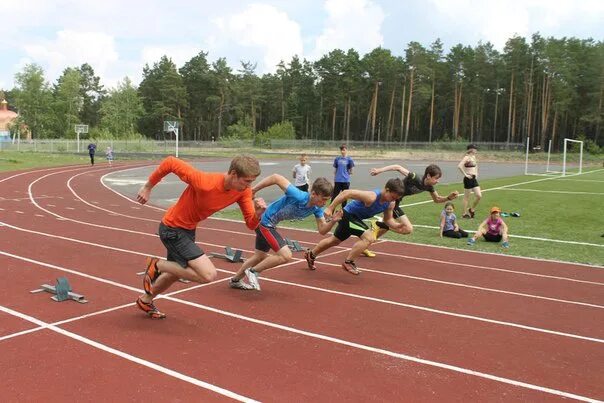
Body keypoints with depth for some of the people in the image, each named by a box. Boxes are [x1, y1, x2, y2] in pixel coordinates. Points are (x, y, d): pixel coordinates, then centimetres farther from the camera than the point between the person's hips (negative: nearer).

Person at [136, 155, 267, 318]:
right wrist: (148, 187, -13)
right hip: (172, 229, -8)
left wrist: (258, 213, -34)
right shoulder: (204, 182, -35)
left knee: (176, 272, 27)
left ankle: (145, 300, 55)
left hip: (189, 230, 8)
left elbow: (250, 224, -11)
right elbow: (170, 162, -26)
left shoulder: (243, 191, -15)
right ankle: (157, 265, 0)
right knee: (209, 274, -19)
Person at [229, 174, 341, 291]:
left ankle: (235, 280, 45)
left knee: (259, 256, 24)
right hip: (265, 221, -9)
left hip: (270, 224, 9)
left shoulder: (317, 209, -12)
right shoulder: (298, 196, -34)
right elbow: (275, 177, -32)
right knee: (286, 256, -17)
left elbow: (322, 230, -6)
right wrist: (253, 190, -26)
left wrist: (333, 221, -26)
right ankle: (253, 271, 2)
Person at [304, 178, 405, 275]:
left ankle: (311, 254, 47)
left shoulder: (390, 204, -12)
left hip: (356, 218, 9)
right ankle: (348, 262, -11)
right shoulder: (371, 197, -35)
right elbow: (346, 193, -32)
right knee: (369, 238, -26)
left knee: (335, 240, 26)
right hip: (348, 214, -9)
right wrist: (330, 208, -31)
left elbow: (388, 219, 3)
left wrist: (397, 226, -19)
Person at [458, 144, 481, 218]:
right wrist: (465, 174, -22)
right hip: (468, 179, -8)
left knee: (479, 196, 3)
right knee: (467, 197, 2)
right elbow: (459, 166, -28)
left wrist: (476, 173, 21)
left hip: (474, 179, 8)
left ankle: (472, 209, 21)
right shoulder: (466, 157, -13)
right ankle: (465, 213, 12)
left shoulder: (473, 157, 13)